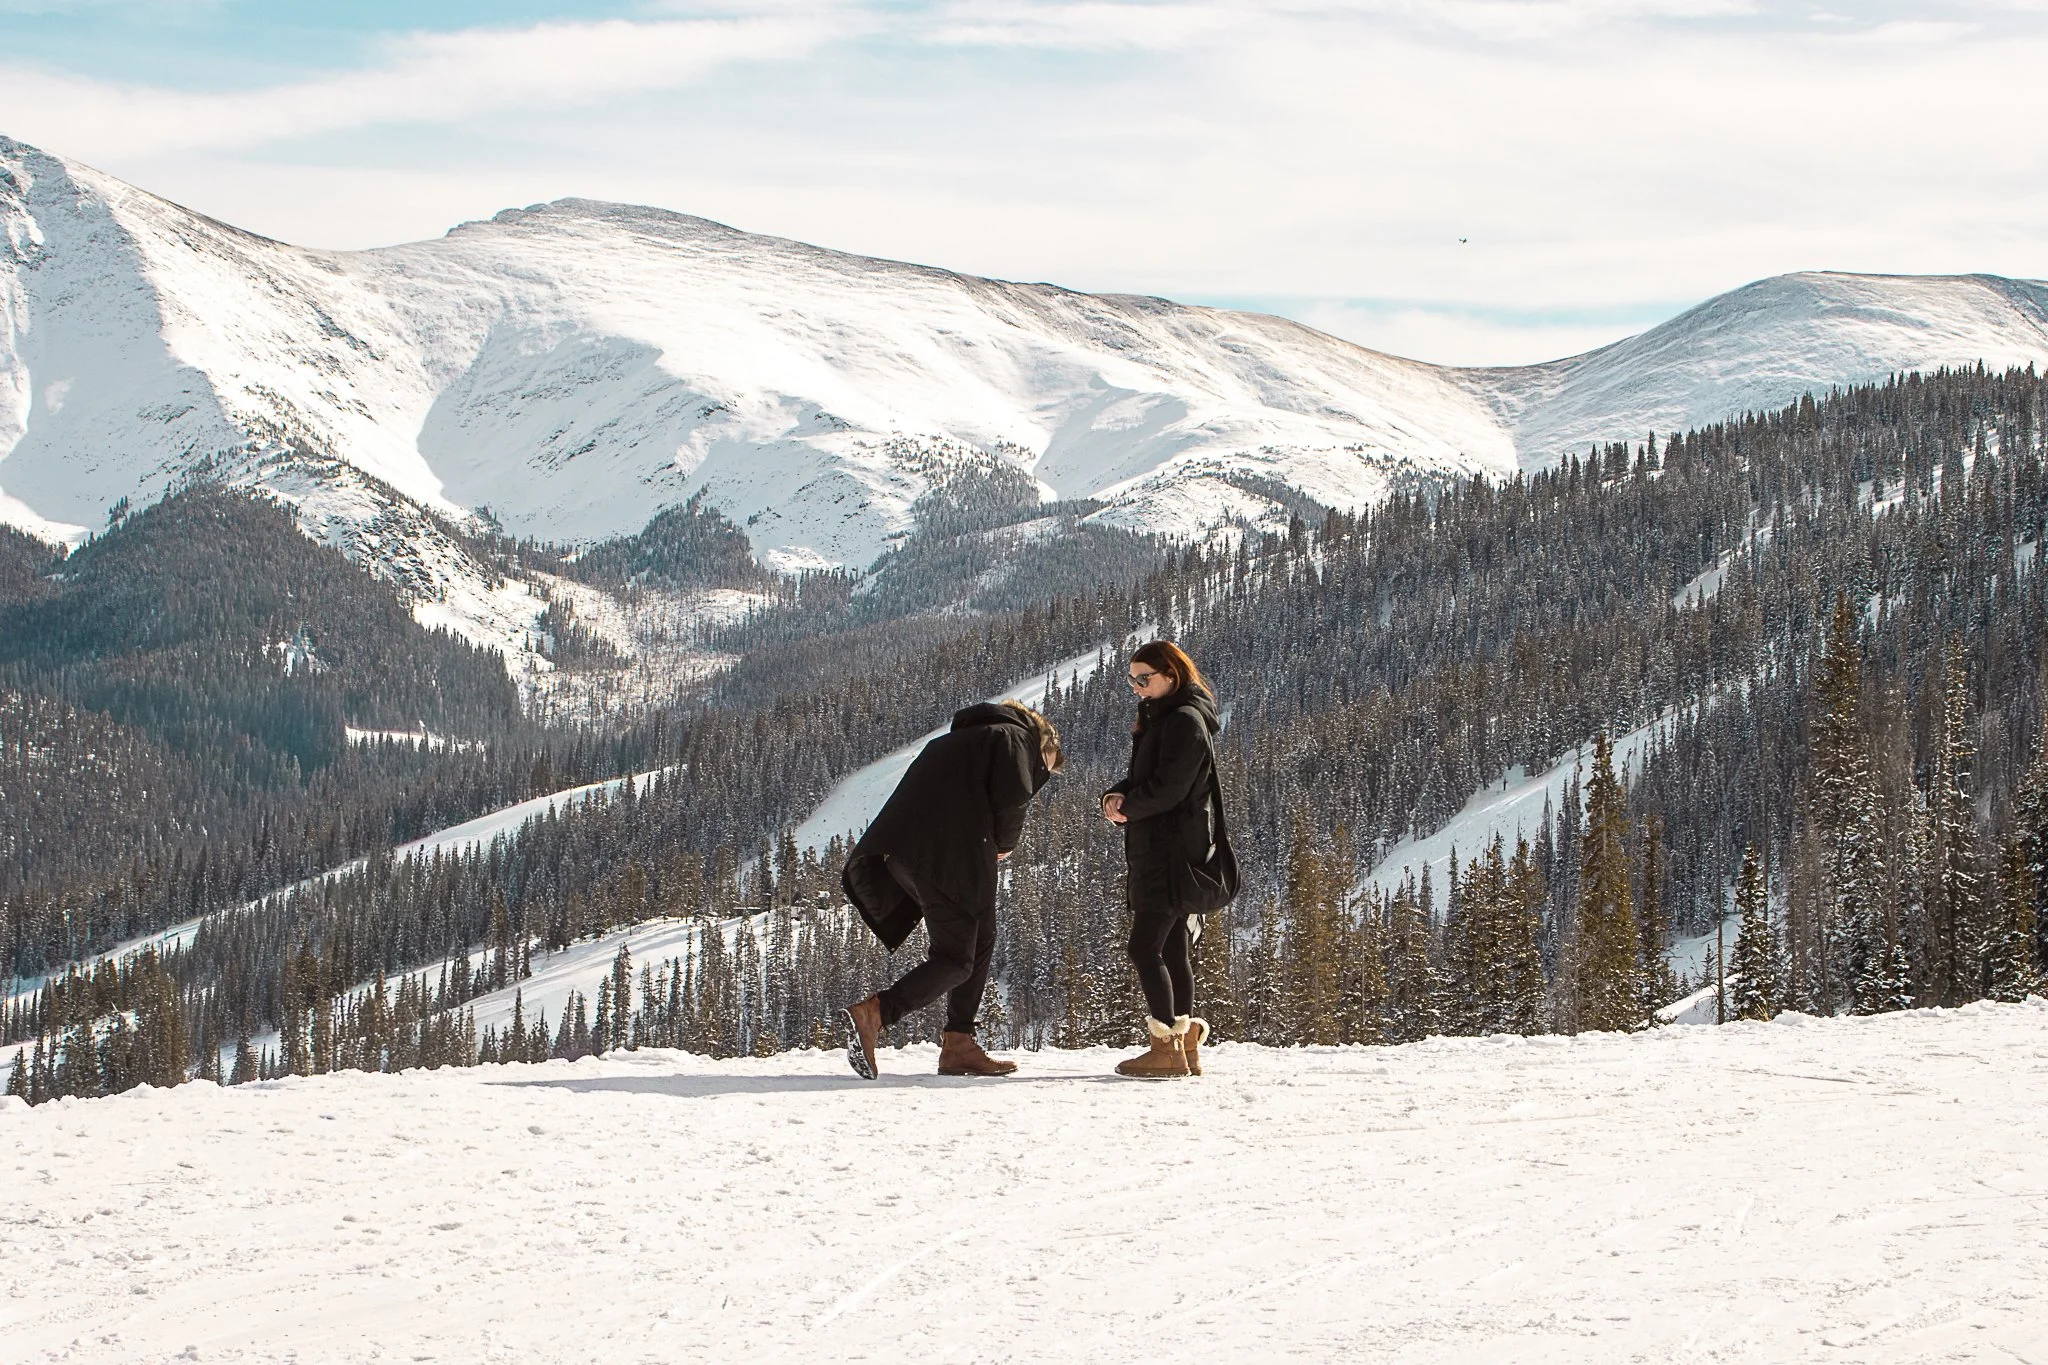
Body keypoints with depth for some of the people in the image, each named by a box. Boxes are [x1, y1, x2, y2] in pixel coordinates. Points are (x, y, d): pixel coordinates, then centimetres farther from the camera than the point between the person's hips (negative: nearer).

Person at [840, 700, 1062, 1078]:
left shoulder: (959, 739, 35)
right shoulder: (1013, 736, 9)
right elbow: (1012, 795, -8)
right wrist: (1005, 843, 9)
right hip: (947, 858, -8)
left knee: (980, 941, 19)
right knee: (956, 960, -6)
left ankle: (959, 1045, 16)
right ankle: (874, 1012, -26)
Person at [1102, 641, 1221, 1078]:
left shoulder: (1184, 721, -12)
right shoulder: (1159, 719, 20)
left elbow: (1168, 788, -20)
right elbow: (1141, 778, 19)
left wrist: (1128, 808, -6)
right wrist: (1116, 796, -1)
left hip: (1172, 854, -10)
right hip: (1153, 853, 10)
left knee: (1144, 947, -12)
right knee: (1171, 948, 11)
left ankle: (1165, 1047, -12)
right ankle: (1185, 1041, 14)